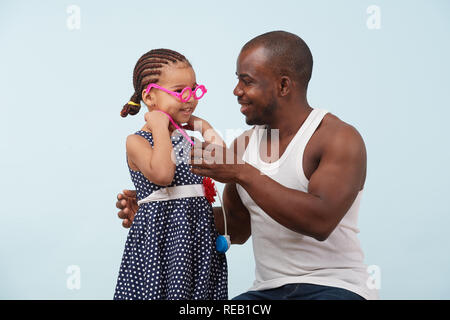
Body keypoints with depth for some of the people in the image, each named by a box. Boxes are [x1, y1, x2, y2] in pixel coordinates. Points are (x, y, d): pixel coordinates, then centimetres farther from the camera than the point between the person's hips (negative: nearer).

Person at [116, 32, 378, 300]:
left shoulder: (340, 138, -10)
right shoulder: (245, 144, 9)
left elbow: (320, 221, -24)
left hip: (335, 287, -4)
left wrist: (243, 174, -22)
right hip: (268, 289, 5)